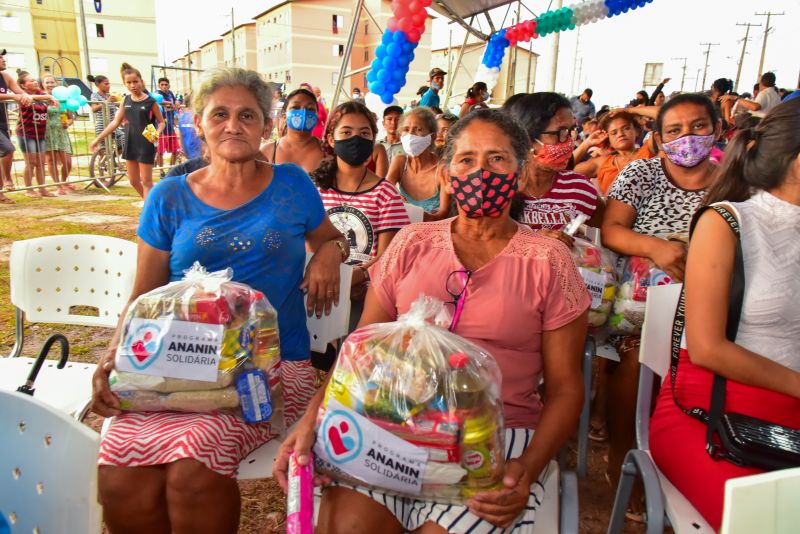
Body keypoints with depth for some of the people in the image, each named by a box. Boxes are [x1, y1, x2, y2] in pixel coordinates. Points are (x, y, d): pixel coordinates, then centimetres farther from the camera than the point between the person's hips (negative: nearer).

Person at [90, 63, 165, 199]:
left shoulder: (150, 101, -8)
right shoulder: (126, 100, 6)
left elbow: (161, 122, -2)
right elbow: (116, 122, 11)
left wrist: (156, 133, -24)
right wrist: (98, 139, 11)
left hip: (146, 145, -6)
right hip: (130, 144, 6)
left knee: (146, 181, -1)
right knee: (134, 181, 11)